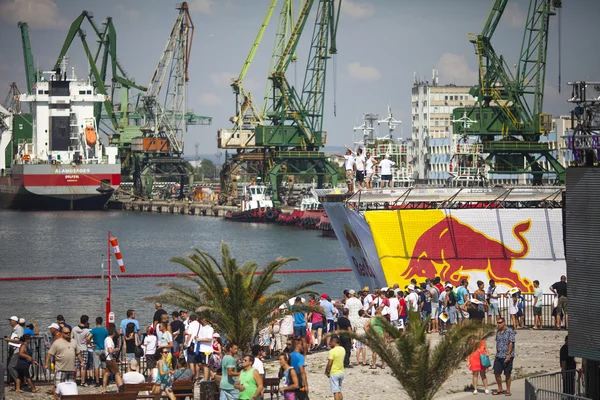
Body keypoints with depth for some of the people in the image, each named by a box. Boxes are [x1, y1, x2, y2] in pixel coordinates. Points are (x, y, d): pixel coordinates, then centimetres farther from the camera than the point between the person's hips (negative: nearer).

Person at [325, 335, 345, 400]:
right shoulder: (343, 349, 3)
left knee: (336, 392, -2)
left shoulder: (332, 351, -19)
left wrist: (326, 372, -3)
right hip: (341, 372, 7)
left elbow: (329, 364, -18)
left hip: (334, 373, -7)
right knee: (339, 391, 17)